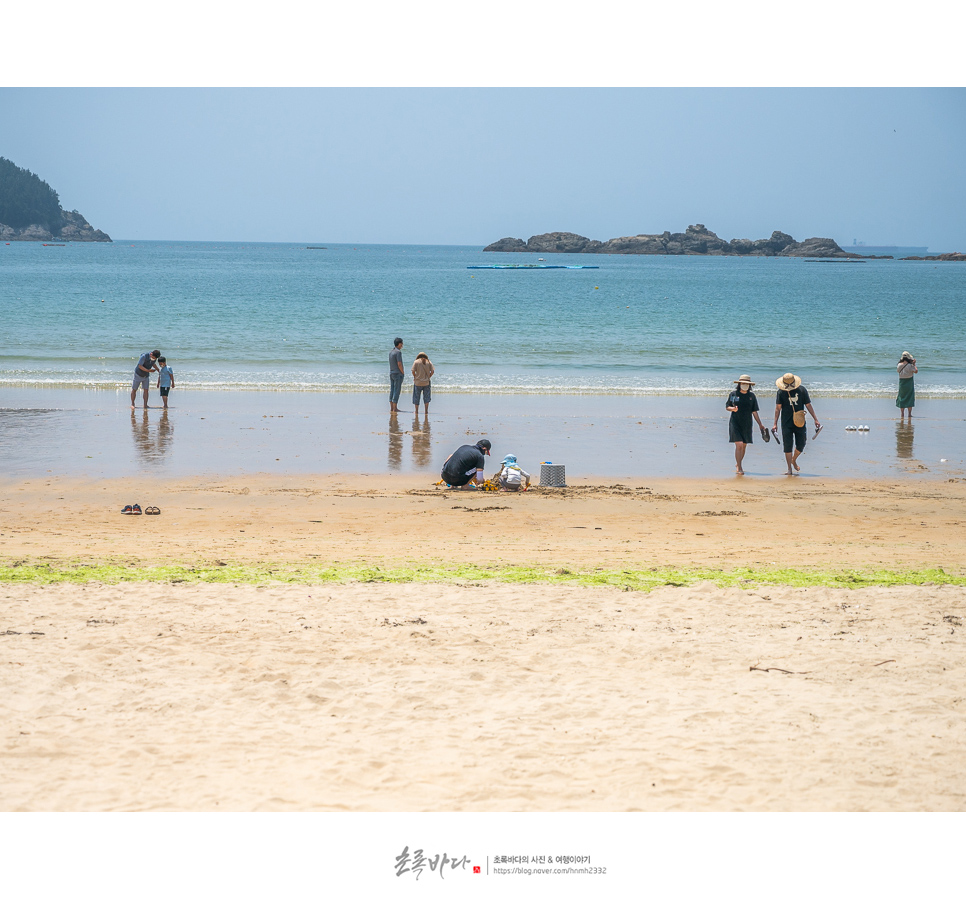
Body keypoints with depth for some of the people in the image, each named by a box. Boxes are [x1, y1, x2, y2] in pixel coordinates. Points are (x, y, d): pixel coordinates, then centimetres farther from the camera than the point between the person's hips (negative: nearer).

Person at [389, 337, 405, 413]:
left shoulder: (391, 352, 11)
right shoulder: (398, 352, -14)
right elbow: (399, 364, -19)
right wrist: (403, 372, -6)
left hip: (391, 373, 8)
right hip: (398, 374, -8)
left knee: (392, 390, 8)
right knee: (397, 390, -5)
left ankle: (391, 408, 8)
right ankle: (395, 408, -6)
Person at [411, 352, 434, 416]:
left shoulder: (416, 362, -2)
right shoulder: (429, 362, 4)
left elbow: (413, 371, -10)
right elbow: (432, 371, -3)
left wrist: (415, 377, 5)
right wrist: (428, 377, 8)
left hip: (418, 382, -2)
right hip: (426, 382, 2)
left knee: (416, 397, 10)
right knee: (426, 398, 9)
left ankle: (417, 411, 13)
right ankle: (426, 411, 5)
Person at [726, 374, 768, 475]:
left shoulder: (752, 396, 4)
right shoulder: (734, 394, -2)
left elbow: (754, 412, 9)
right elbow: (727, 407, 5)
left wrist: (760, 424, 7)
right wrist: (733, 409, -18)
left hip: (747, 424, 3)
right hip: (735, 422, -3)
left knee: (744, 446, 10)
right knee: (739, 444, -13)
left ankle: (738, 464, 30)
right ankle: (739, 467, -8)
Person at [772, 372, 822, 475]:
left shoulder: (801, 390, 2)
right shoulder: (781, 392, 0)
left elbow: (808, 405, 7)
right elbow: (778, 408, 0)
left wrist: (816, 419, 5)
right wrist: (775, 424, -5)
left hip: (799, 422, 1)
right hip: (786, 423, -1)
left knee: (801, 445, 2)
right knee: (788, 446, -3)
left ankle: (794, 460, 30)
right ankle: (790, 468, 3)